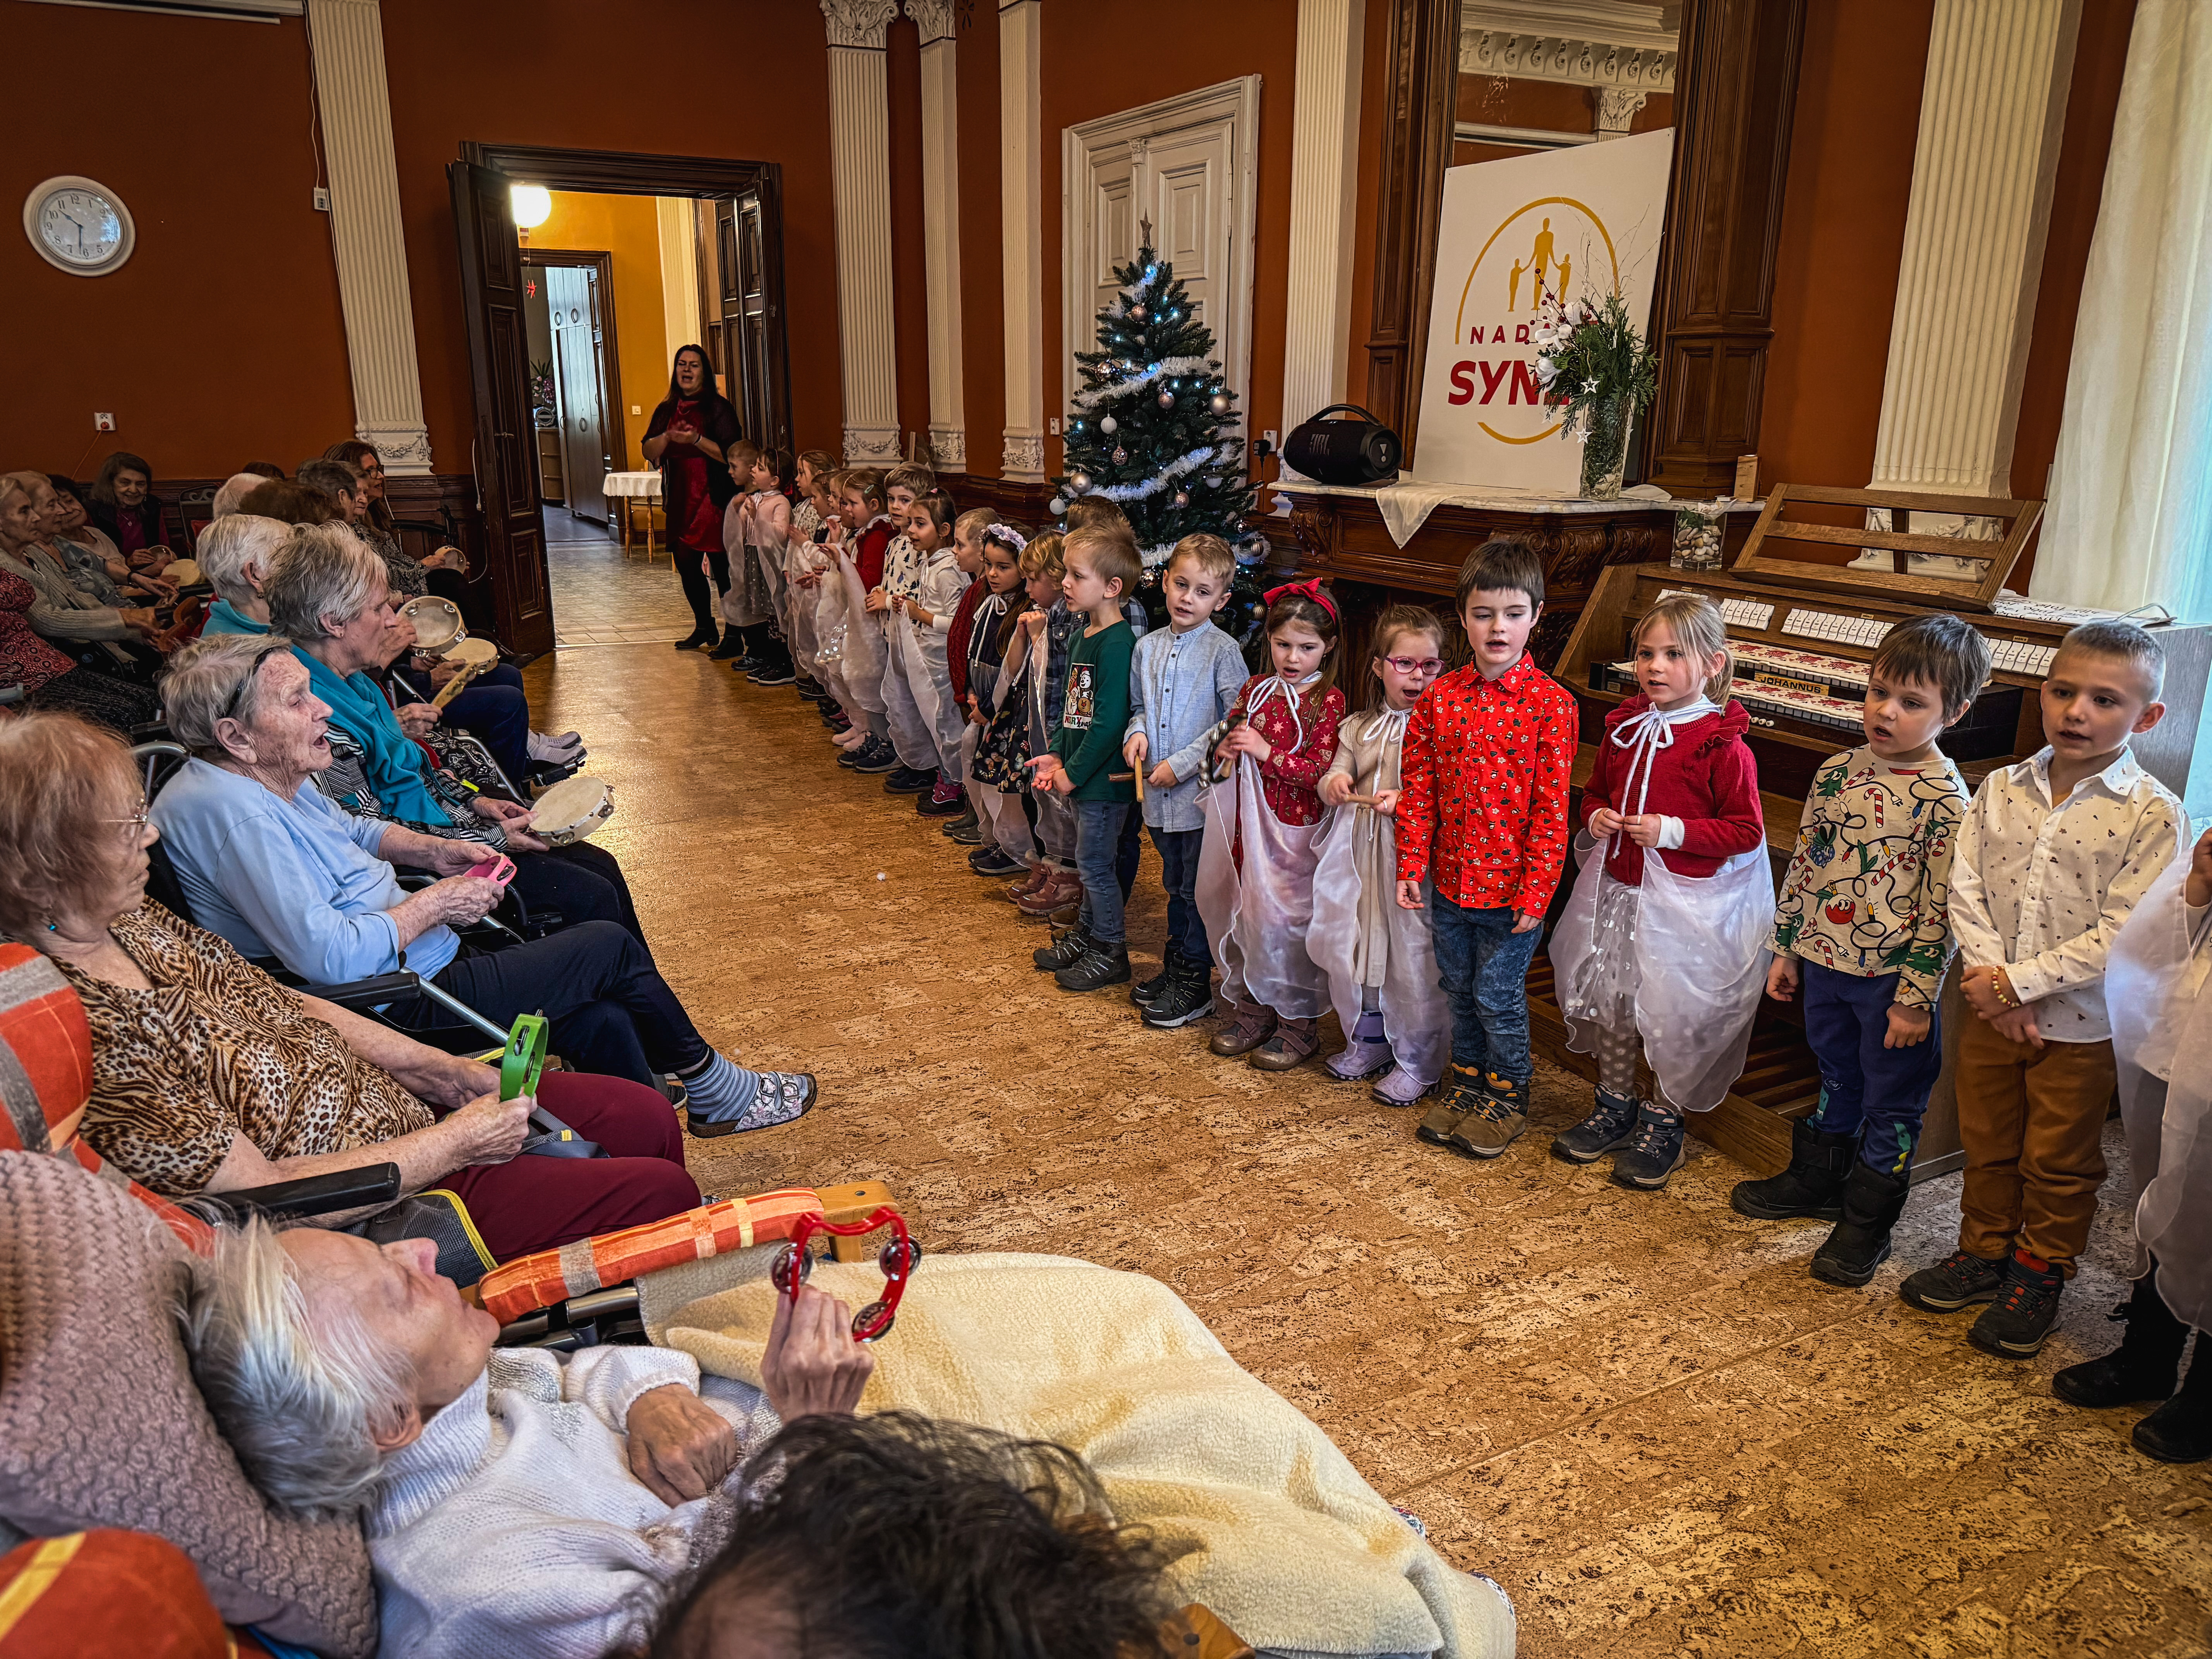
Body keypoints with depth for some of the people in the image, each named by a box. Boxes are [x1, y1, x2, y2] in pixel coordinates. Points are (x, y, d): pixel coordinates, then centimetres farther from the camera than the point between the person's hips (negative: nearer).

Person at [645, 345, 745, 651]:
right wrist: (668, 437, -11)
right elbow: (650, 452, 8)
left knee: (722, 566, -7)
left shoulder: (719, 408, -3)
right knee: (685, 563, 10)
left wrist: (696, 440, -22)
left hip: (714, 499, -6)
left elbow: (730, 453, -12)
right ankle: (704, 627, 24)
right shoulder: (666, 410, 15)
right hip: (680, 499, 6)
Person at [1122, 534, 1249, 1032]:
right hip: (1159, 793, 6)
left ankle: (1195, 982, 16)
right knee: (1175, 885, 19)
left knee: (1198, 891, 3)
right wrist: (1137, 732, -3)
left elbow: (1234, 722, -14)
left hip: (1203, 790, -6)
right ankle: (1175, 966, 33)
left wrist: (1182, 763, -16)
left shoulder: (1223, 651, -10)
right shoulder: (1148, 647, 7)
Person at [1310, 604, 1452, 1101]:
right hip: (1359, 858, 6)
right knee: (1352, 951, 14)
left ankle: (1417, 1064, 17)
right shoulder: (1358, 728, 11)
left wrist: (1405, 801, -27)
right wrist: (1333, 783, -12)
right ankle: (1368, 1043, 36)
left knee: (1412, 959, 0)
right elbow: (1335, 777, 10)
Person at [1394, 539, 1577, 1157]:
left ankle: (1509, 1094, 28)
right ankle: (1468, 1081, 37)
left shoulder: (1551, 704, -11)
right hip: (1449, 879, 4)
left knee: (1498, 994, 6)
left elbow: (1552, 809, -12)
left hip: (1510, 886, -4)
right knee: (1459, 989, 18)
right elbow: (1419, 789, 5)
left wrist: (1536, 891, -13)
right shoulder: (1441, 697, 1)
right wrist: (1411, 865, 1)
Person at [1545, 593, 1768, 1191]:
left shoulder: (1724, 746, -14)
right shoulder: (1624, 727, 4)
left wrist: (1672, 831, -22)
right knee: (1608, 998, 15)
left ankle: (1663, 1123, 22)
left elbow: (1746, 831, -13)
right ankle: (1615, 1104, 34)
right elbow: (1596, 790, 19)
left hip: (1687, 898, -6)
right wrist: (1596, 817, -3)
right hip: (1617, 887, 6)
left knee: (1672, 1011, 3)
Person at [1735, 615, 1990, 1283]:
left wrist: (1916, 998, -16)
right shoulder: (1837, 773, 0)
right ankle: (1816, 1179, 41)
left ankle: (1867, 1222, 23)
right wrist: (1786, 950, 10)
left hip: (1893, 978, -5)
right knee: (1836, 1079, 23)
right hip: (1825, 962, 5)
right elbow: (1803, 865, 8)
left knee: (1892, 1101, 10)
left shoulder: (1945, 800, -17)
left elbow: (1940, 911, -16)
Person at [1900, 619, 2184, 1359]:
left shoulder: (2152, 814, -15)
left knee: (2059, 1162, 14)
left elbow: (2121, 935, -19)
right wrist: (1989, 978, -15)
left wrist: (2016, 981, -21)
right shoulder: (2002, 789, -2)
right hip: (1992, 1013, 4)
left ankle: (2040, 1274, 33)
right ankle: (1984, 1252, 38)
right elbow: (1965, 889, -4)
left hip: (2081, 1027, -4)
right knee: (1988, 1144, 19)